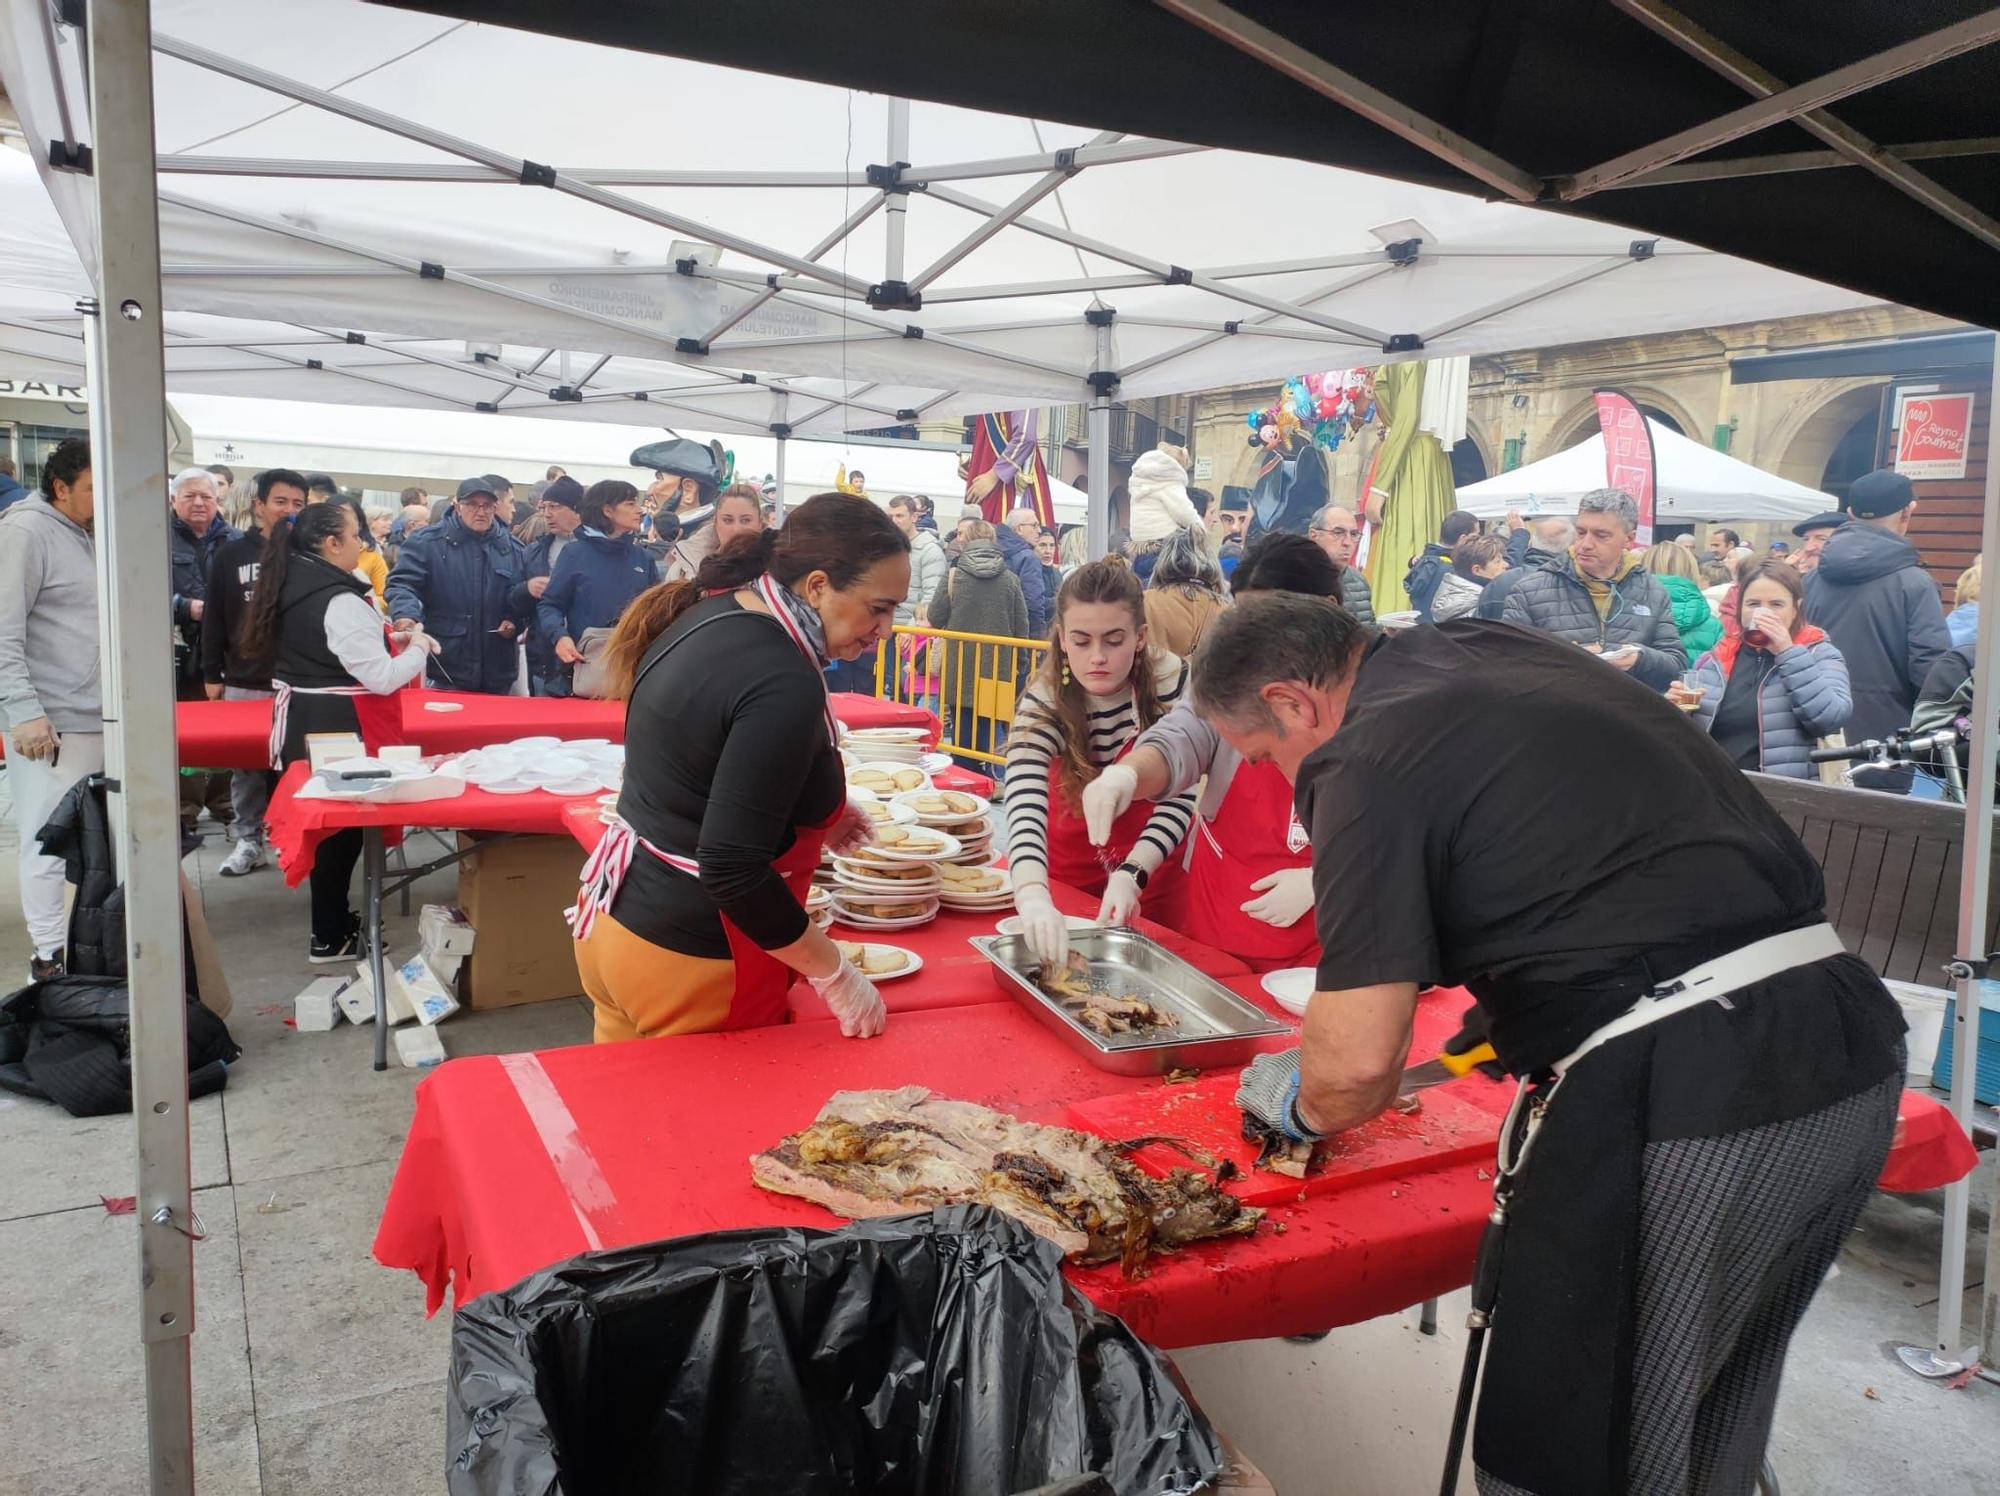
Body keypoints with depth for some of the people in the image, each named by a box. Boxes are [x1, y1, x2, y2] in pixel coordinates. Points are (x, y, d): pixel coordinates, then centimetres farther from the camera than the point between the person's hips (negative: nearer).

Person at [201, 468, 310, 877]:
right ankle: (249, 841, 17)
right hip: (244, 682, 2)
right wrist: (212, 674, 5)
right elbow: (214, 618, 8)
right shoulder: (232, 554, 6)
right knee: (246, 766, 7)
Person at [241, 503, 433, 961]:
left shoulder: (293, 587, 8)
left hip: (303, 719, 9)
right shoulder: (340, 602, -21)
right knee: (343, 825, 2)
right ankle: (330, 939, 11)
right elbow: (381, 678, -22)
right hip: (338, 726, -9)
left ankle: (334, 920, 27)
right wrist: (417, 648, -6)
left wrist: (381, 637, 14)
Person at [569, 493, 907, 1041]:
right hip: (691, 962, -9)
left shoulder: (707, 613, 3)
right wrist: (835, 973, -17)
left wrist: (812, 811, 16)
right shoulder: (785, 685, -25)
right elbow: (733, 869, -27)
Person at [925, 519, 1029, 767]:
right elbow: (1022, 626, 3)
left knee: (962, 729, 6)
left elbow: (934, 618, -2)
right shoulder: (1010, 580, -2)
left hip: (961, 667, -1)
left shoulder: (953, 576, -6)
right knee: (987, 727, 8)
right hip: (997, 669, 1)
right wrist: (1016, 663, 14)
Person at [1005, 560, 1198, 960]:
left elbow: (1179, 795, -22)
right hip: (1072, 854, 0)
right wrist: (1033, 894, -57)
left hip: (1151, 857, 0)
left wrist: (1131, 874, -38)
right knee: (1066, 957, 15)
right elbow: (1024, 806, -38)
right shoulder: (1045, 701, -24)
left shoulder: (1171, 680, -24)